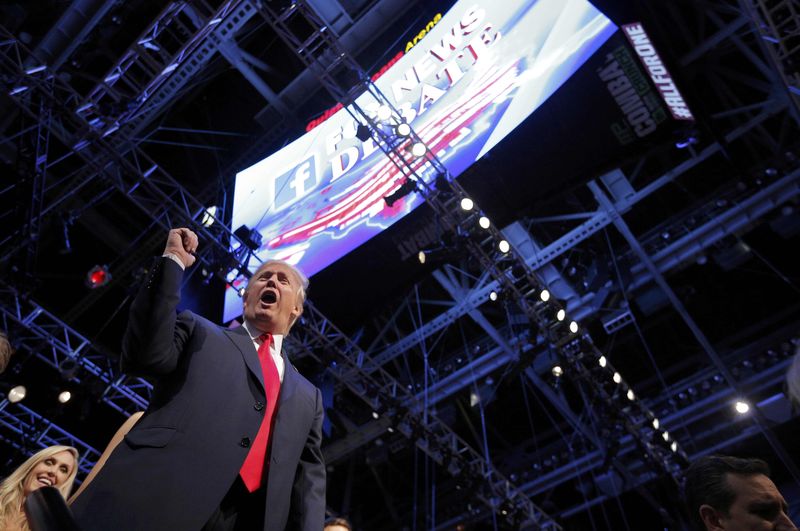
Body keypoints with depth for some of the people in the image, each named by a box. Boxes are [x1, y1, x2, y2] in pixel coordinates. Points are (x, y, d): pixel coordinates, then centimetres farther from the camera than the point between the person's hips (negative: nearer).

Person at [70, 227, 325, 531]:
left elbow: (309, 478, 15)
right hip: (152, 505, -2)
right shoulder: (199, 333, 16)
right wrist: (172, 262, -1)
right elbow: (147, 355, -4)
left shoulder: (307, 396, 23)